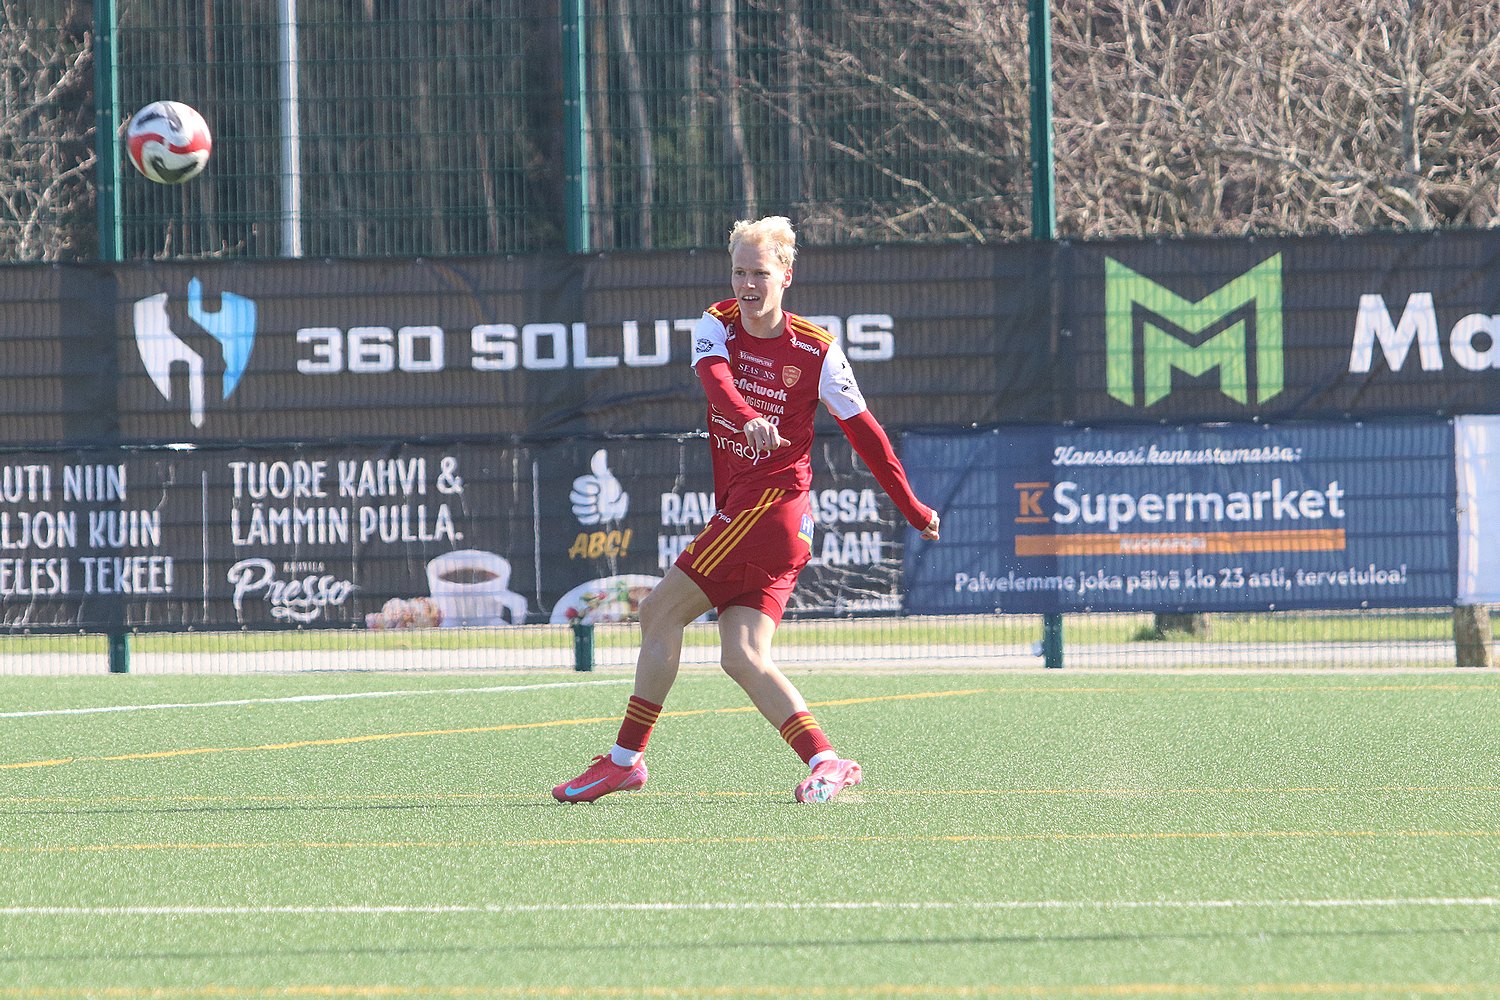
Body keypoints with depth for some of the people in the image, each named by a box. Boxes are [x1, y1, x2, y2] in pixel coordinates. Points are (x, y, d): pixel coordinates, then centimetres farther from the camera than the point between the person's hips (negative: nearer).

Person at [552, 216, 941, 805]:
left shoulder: (816, 352, -4)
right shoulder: (717, 326, 7)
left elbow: (862, 430, 5)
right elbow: (715, 378, -16)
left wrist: (912, 509, 10)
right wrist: (748, 418, -39)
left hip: (772, 504, -6)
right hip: (737, 509, 6)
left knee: (660, 610, -6)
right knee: (742, 657, -4)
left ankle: (625, 760, 0)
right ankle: (824, 763, -9)